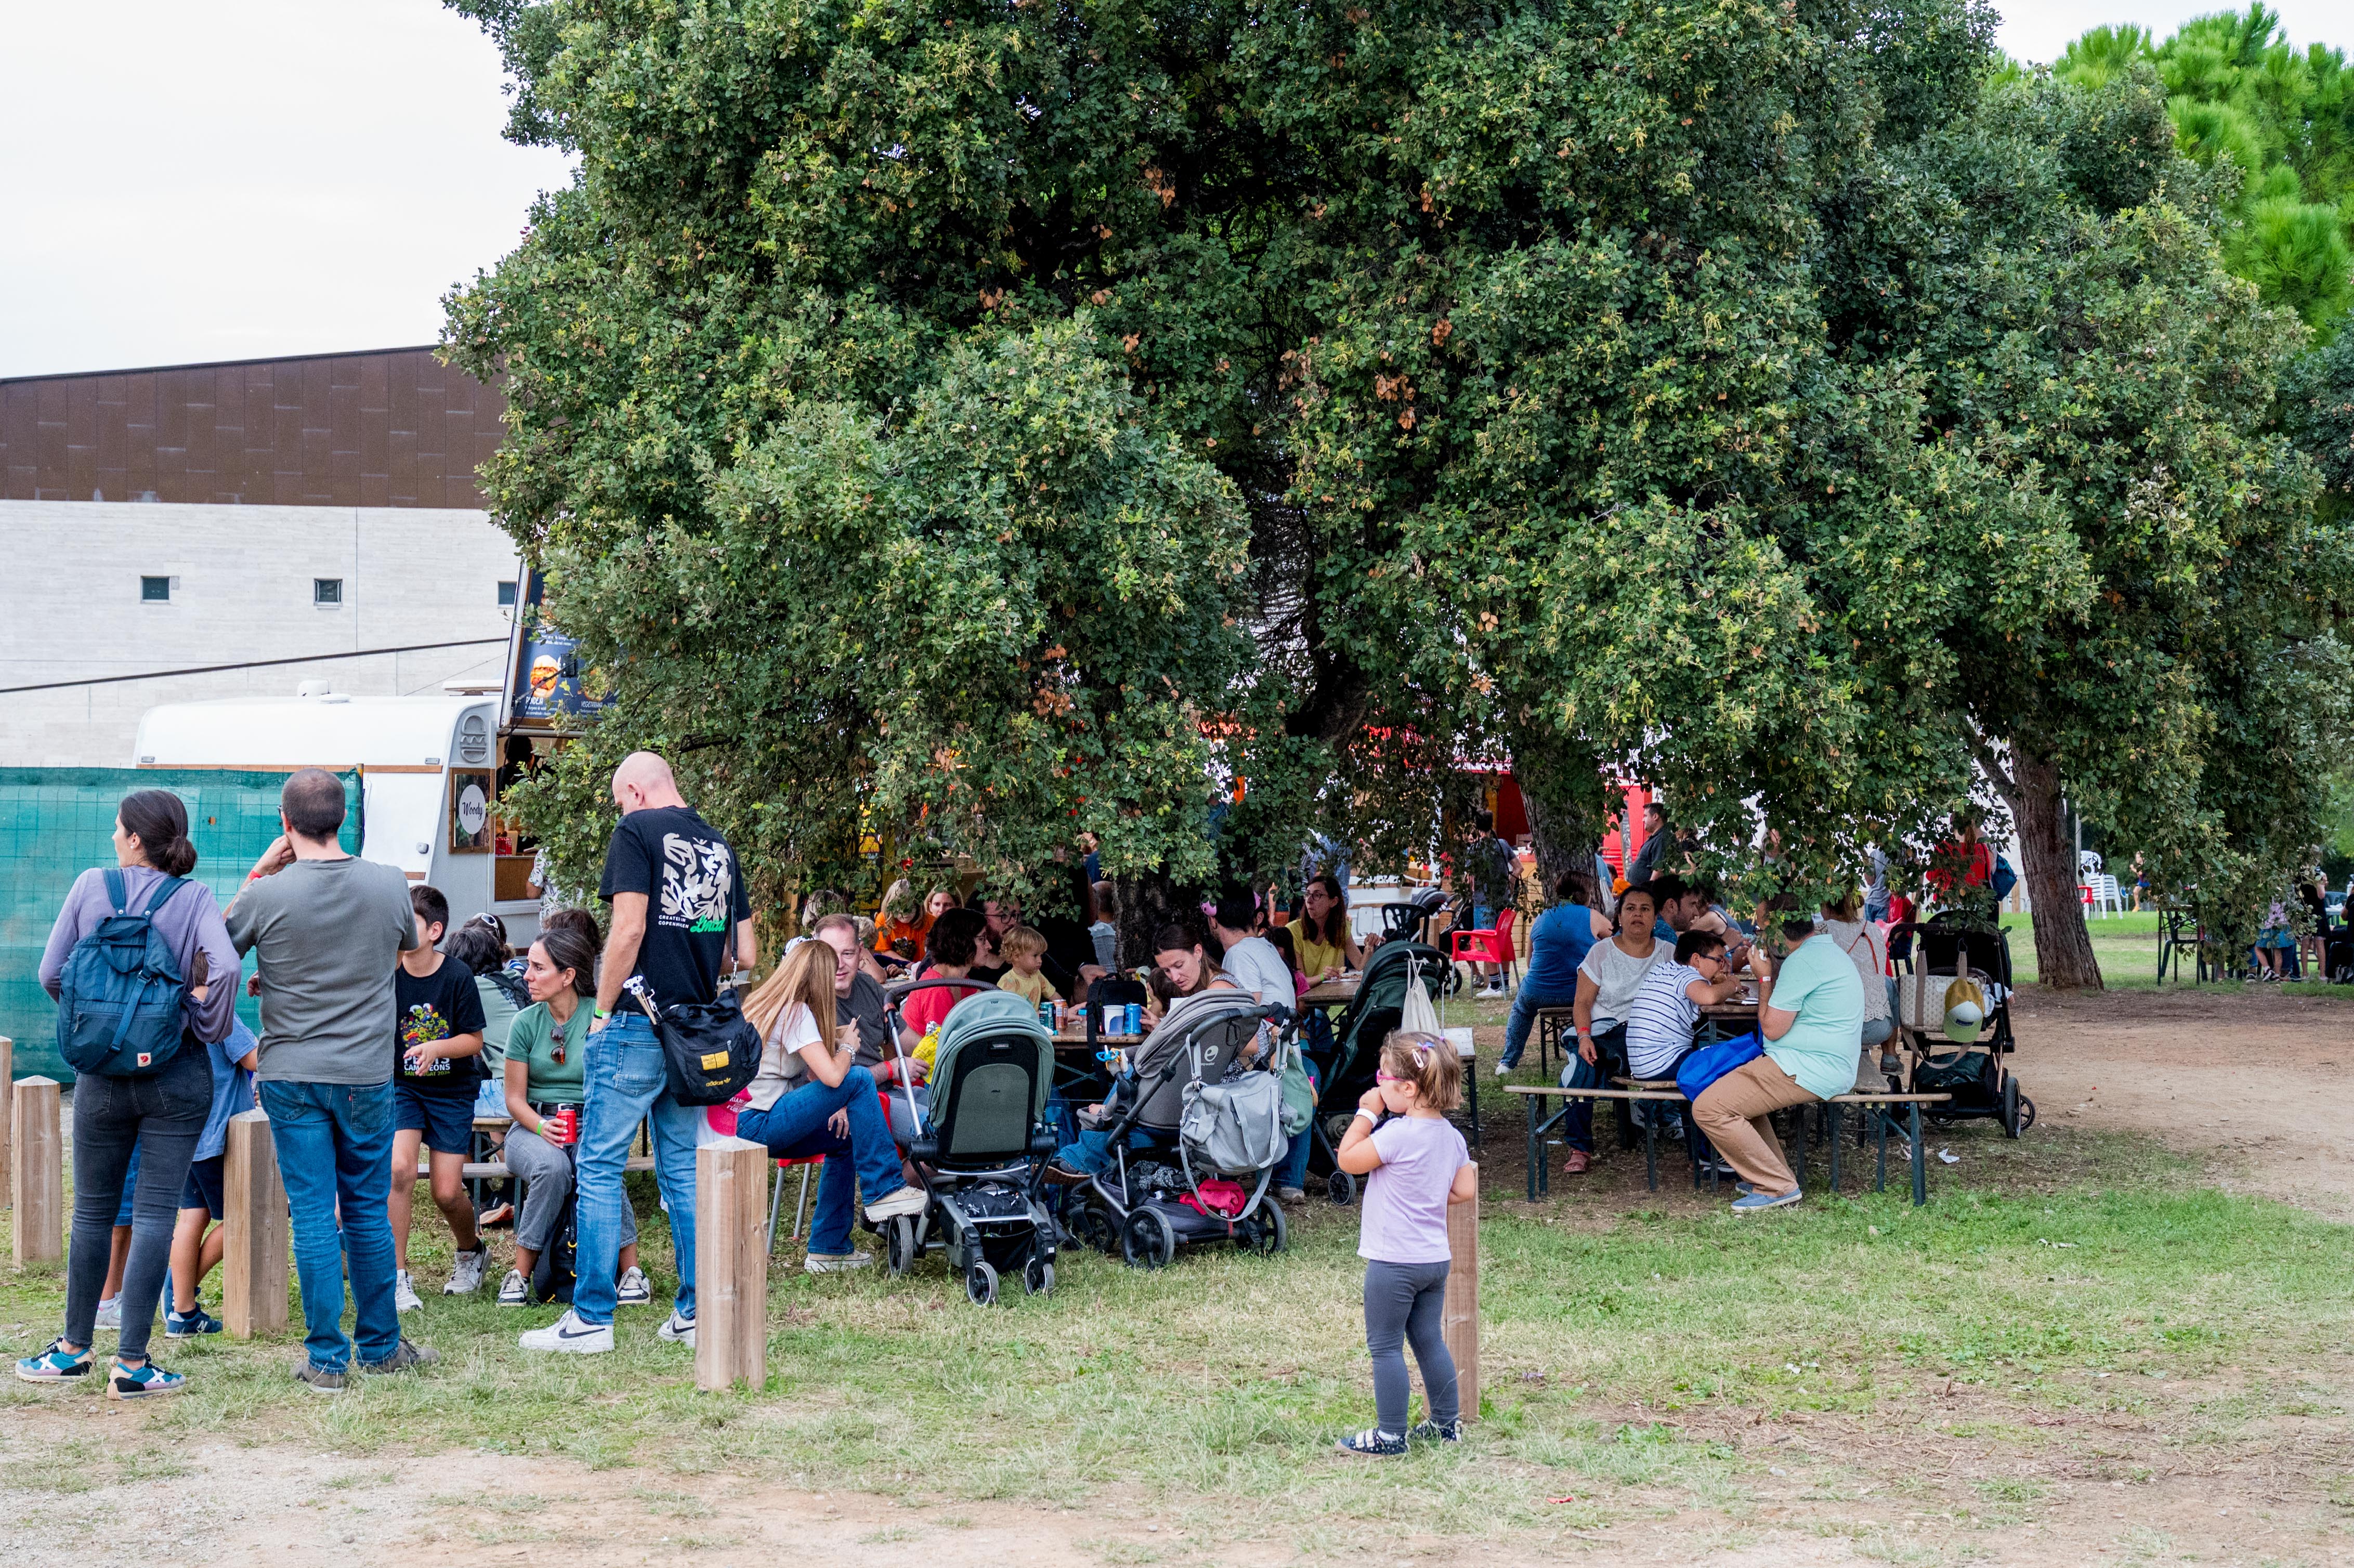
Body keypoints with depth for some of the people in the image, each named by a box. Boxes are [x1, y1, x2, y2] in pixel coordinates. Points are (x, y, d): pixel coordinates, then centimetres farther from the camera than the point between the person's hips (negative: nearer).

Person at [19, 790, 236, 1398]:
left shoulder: (91, 887, -2)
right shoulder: (194, 898, -6)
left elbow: (51, 974, 0)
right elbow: (224, 967, -22)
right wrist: (209, 1028, -5)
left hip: (102, 1073, 2)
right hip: (177, 1074, -1)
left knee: (93, 1211, 14)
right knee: (154, 1213, 0)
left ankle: (74, 1348, 25)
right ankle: (132, 1363, -1)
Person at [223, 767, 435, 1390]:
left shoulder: (268, 895, -12)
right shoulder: (390, 885, -5)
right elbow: (407, 947, 16)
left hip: (291, 1075, -1)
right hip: (367, 1074, 2)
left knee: (314, 1216, 2)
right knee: (368, 1212, 13)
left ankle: (326, 1358, 4)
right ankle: (379, 1346, 22)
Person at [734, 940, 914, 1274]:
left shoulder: (766, 1005, 17)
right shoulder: (796, 1012, -11)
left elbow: (810, 1075, 22)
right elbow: (831, 1076, -21)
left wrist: (837, 1107, 5)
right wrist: (847, 1048, 0)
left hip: (742, 1126, 10)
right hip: (757, 1125, -10)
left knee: (845, 1137, 21)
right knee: (858, 1079, -13)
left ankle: (828, 1250, 20)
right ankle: (885, 1192, -10)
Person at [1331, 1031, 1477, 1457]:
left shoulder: (1398, 1134, -20)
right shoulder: (1451, 1135, 4)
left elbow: (1348, 1159, -13)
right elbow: (1466, 1190, 8)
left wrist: (1366, 1112, -8)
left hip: (1394, 1261, -8)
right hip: (1435, 1258, 8)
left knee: (1385, 1346, 1)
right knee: (1429, 1341, 18)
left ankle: (1390, 1434, 5)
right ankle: (1447, 1422, 25)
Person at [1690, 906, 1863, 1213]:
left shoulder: (1802, 961, -17)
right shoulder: (1830, 951, 16)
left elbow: (1772, 1028, -15)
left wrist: (1766, 979, -3)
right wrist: (1771, 972, 22)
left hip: (1806, 1069, -11)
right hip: (1834, 1069, 11)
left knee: (1708, 1107, -16)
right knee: (1734, 1086, 28)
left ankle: (1778, 1187, -12)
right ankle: (1768, 1174, 17)